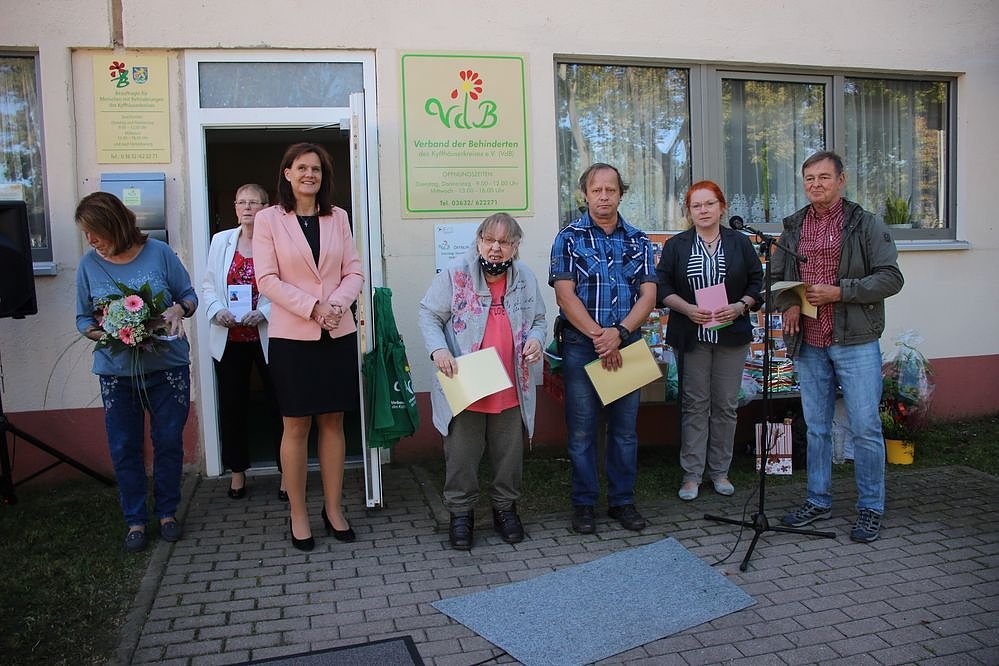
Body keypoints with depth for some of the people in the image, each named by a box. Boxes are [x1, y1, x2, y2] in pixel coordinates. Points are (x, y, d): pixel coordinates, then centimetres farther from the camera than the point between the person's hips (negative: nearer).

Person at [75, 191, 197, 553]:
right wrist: (100, 332, -15)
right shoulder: (89, 264, 0)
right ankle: (135, 520, 23)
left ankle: (167, 511, 27)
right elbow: (83, 318, 6)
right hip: (116, 371, 1)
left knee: (169, 442, 7)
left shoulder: (158, 252, -5)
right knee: (124, 448, 7)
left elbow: (189, 296, 3)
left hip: (168, 365, -1)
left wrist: (178, 310, -19)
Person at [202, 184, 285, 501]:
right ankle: (237, 471, 27)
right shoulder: (220, 241, 9)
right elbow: (208, 285, 9)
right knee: (232, 405, 11)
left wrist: (263, 313, -21)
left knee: (278, 404, 3)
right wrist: (217, 311, -8)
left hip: (268, 337, -4)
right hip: (229, 338, 4)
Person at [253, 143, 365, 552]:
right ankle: (298, 514, 16)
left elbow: (354, 272, 6)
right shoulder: (269, 219, 0)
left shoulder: (338, 218, 9)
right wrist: (313, 307, -16)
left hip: (338, 334, 3)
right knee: (296, 426, 4)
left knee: (333, 423, 9)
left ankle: (333, 508, 20)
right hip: (291, 336, -2)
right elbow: (267, 279, -7)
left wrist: (337, 303, -14)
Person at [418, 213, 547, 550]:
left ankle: (505, 507, 33)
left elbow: (538, 318, 17)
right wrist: (438, 349, -18)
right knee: (462, 453, 6)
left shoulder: (525, 278, 5)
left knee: (509, 453, 13)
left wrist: (536, 339, -5)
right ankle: (461, 513, 24)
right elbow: (429, 314, -2)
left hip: (511, 388, 3)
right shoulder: (455, 274, -7)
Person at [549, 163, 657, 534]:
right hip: (581, 344, -2)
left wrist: (619, 332, -14)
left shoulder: (638, 241, 9)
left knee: (625, 427, 8)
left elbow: (648, 295, 1)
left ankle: (622, 500, 21)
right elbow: (565, 295, -8)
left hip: (626, 343, 3)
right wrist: (598, 335, -16)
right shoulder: (569, 238, 1)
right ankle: (583, 504, 15)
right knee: (582, 429, 2)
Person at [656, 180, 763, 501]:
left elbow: (757, 283, 7)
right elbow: (662, 286, 0)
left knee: (726, 405, 6)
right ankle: (691, 474, 10)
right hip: (691, 336, -1)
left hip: (732, 335, 1)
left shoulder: (740, 243, 7)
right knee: (694, 404, 2)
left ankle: (720, 471, 19)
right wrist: (688, 309, -15)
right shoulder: (676, 246, 4)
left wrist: (740, 307, -11)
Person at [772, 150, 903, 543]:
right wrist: (788, 303, -3)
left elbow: (890, 278, -8)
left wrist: (839, 291, -17)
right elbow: (775, 278, 17)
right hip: (809, 344, 4)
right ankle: (818, 501, 24)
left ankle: (870, 508, 15)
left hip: (855, 342, -4)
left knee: (865, 428, 1)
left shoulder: (866, 225, -2)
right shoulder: (793, 229, 11)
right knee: (816, 427, 12)